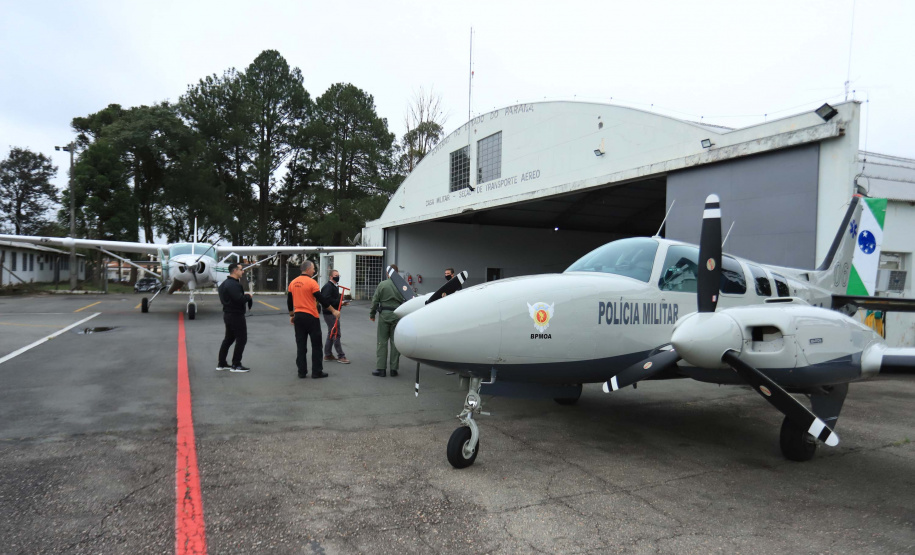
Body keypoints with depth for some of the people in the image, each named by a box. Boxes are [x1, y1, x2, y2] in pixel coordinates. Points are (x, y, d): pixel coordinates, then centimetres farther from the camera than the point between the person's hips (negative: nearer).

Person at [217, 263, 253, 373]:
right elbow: (240, 299, -30)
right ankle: (236, 365, 1)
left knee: (228, 339, 18)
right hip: (236, 315, -11)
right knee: (241, 339, -3)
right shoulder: (233, 285, -21)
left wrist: (244, 295, 7)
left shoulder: (225, 283, 13)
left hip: (228, 314, 11)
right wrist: (248, 296, -9)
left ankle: (221, 364, 24)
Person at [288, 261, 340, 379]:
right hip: (311, 317, -6)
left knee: (301, 345, 10)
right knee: (316, 345, 4)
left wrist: (291, 315, 24)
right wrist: (333, 311, -5)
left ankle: (302, 372, 12)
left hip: (298, 317, 6)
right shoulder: (311, 282, -11)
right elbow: (321, 299, -12)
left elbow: (289, 301, 14)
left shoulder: (293, 283, 8)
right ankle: (317, 372, 7)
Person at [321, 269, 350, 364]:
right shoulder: (328, 286, -16)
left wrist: (341, 302, 4)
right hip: (330, 313, -11)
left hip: (333, 313, 11)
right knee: (336, 334, -8)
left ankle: (328, 354, 25)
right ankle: (340, 356, -4)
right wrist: (339, 302, -23)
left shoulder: (334, 286, 17)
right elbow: (326, 299, -27)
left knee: (331, 334, 16)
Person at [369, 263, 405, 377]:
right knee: (395, 342, 7)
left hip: (384, 315, -1)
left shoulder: (382, 284, -3)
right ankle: (393, 369, 10)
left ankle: (381, 369, 4)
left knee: (382, 342, 5)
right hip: (397, 316, 1)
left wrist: (372, 314, 11)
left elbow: (375, 301, 0)